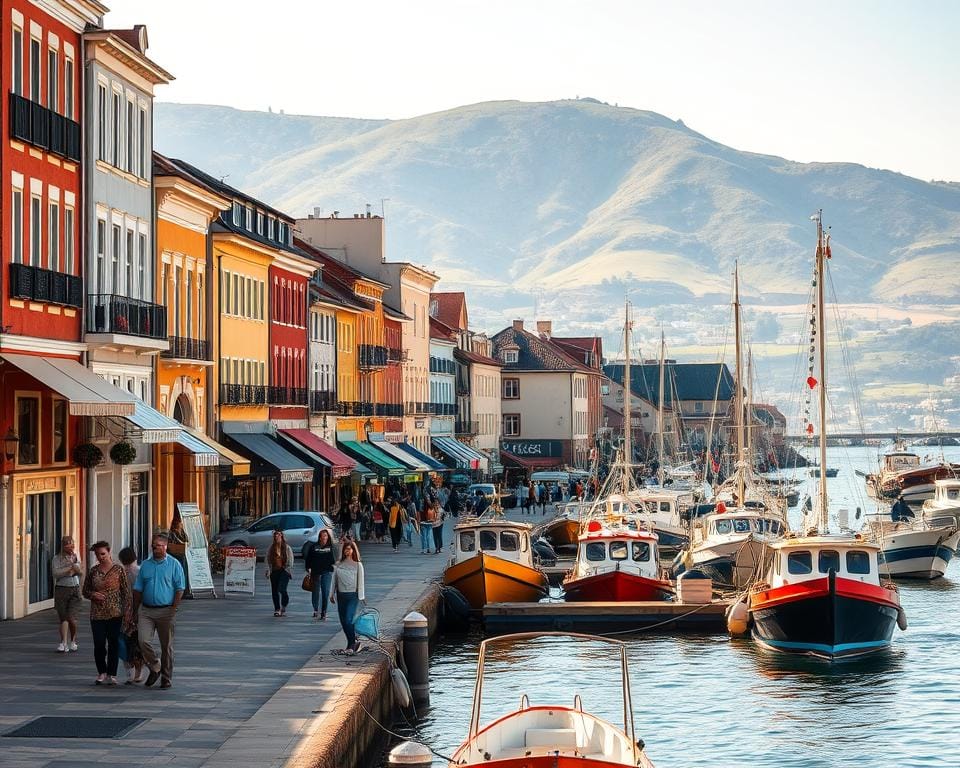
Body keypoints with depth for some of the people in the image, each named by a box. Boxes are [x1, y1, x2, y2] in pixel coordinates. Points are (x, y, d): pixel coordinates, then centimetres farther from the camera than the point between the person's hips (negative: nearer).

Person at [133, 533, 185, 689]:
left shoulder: (174, 564, -1)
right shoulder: (145, 565, 10)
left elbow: (179, 589, -3)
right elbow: (138, 590, 14)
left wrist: (173, 609, -12)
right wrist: (135, 610, 8)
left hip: (166, 610, -3)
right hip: (146, 610, 3)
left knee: (166, 645, 4)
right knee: (143, 641, -11)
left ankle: (166, 678, 13)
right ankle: (155, 667, 10)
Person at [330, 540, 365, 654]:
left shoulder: (358, 565, -2)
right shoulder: (338, 564, 7)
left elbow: (360, 582, -2)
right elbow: (334, 580, 11)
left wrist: (361, 597, -6)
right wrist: (332, 594, 9)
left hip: (353, 595, -4)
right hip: (341, 595, 4)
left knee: (349, 620, -15)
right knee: (343, 621, 7)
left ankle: (351, 645, -5)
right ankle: (353, 642, 23)